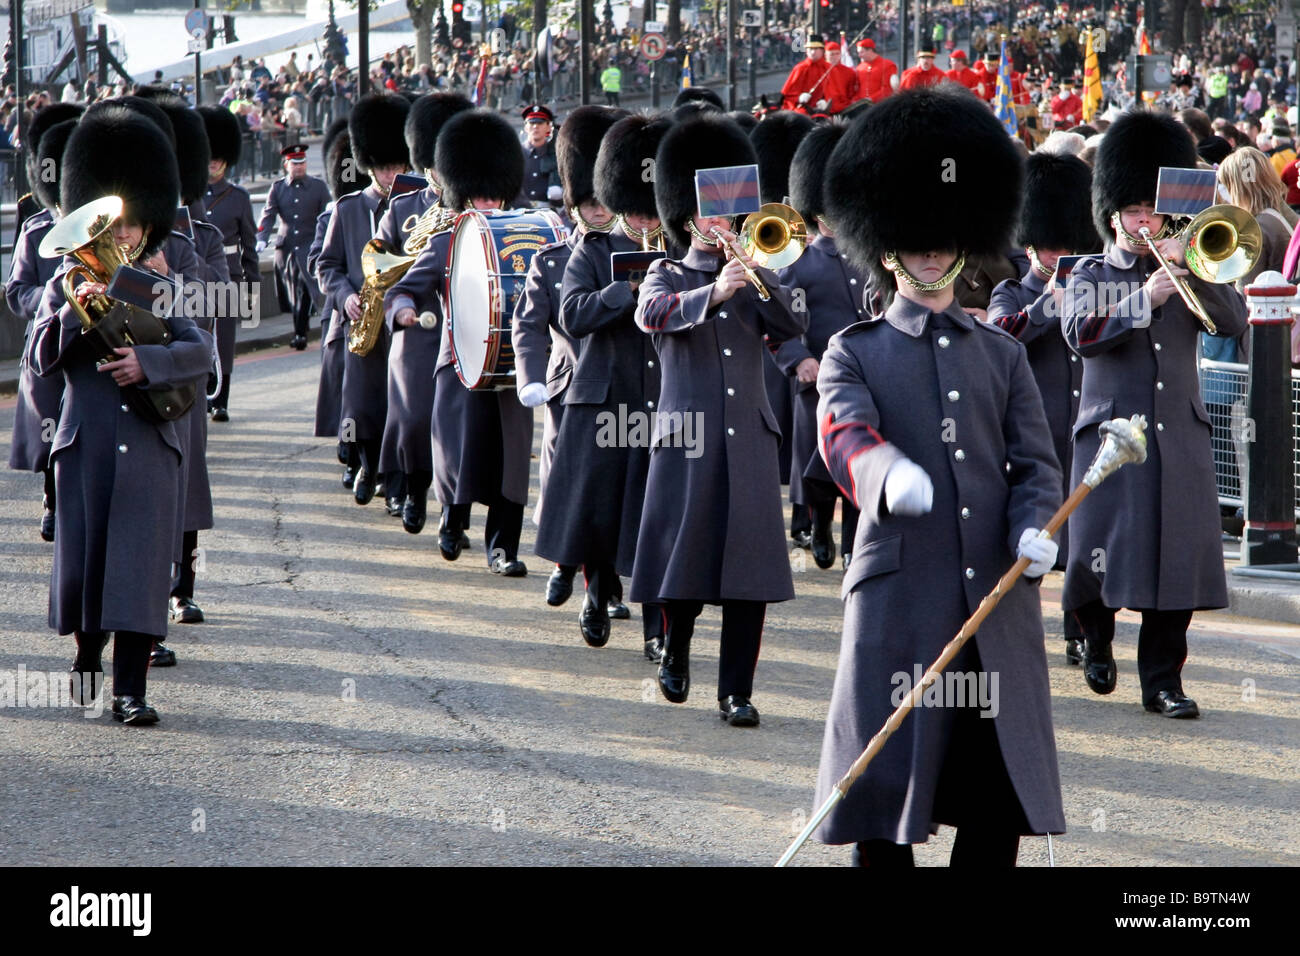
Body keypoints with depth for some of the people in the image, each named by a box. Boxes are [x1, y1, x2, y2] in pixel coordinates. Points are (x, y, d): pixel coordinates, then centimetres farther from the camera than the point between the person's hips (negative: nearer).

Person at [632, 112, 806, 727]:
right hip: (687, 437, -2)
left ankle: (737, 691, -2)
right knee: (686, 557, 2)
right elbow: (652, 314, -17)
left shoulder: (756, 281, 16)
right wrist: (715, 292, -33)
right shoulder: (667, 277, 7)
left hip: (750, 440, 2)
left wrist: (758, 272, -14)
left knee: (750, 568, -5)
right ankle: (676, 652, 29)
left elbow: (793, 326, -2)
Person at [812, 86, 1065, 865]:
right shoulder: (854, 354, 5)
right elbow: (847, 436, -15)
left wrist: (1033, 530, -15)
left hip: (1000, 601, 3)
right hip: (899, 600, -3)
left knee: (1001, 802, 5)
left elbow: (1036, 464, 8)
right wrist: (890, 475, -40)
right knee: (886, 806, -2)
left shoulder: (1004, 356, 15)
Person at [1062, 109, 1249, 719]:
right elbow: (1079, 334, -12)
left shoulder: (1185, 275, 15)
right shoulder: (1090, 277, 7)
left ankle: (1163, 680, 2)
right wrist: (1144, 300, -22)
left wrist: (1191, 268, -12)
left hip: (1180, 434, 2)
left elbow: (1234, 322, 0)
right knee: (1101, 551, -5)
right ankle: (1096, 635, 26)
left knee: (1179, 558, -4)